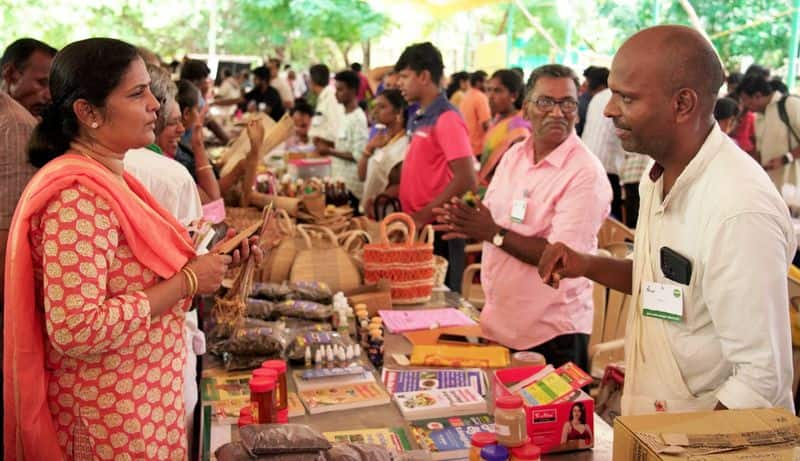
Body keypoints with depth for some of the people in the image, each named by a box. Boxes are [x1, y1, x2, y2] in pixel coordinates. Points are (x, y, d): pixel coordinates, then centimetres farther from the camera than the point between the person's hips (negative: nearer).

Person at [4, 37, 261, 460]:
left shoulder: (110, 179, 5)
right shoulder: (78, 197, -23)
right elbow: (74, 330, -29)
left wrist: (206, 256, 0)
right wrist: (187, 282, -22)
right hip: (110, 419, -9)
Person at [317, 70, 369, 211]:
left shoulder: (358, 118, -14)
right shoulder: (346, 116, 13)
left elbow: (359, 155, -19)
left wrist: (330, 151, -16)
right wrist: (329, 146, 7)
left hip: (350, 185, -8)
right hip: (340, 181, 8)